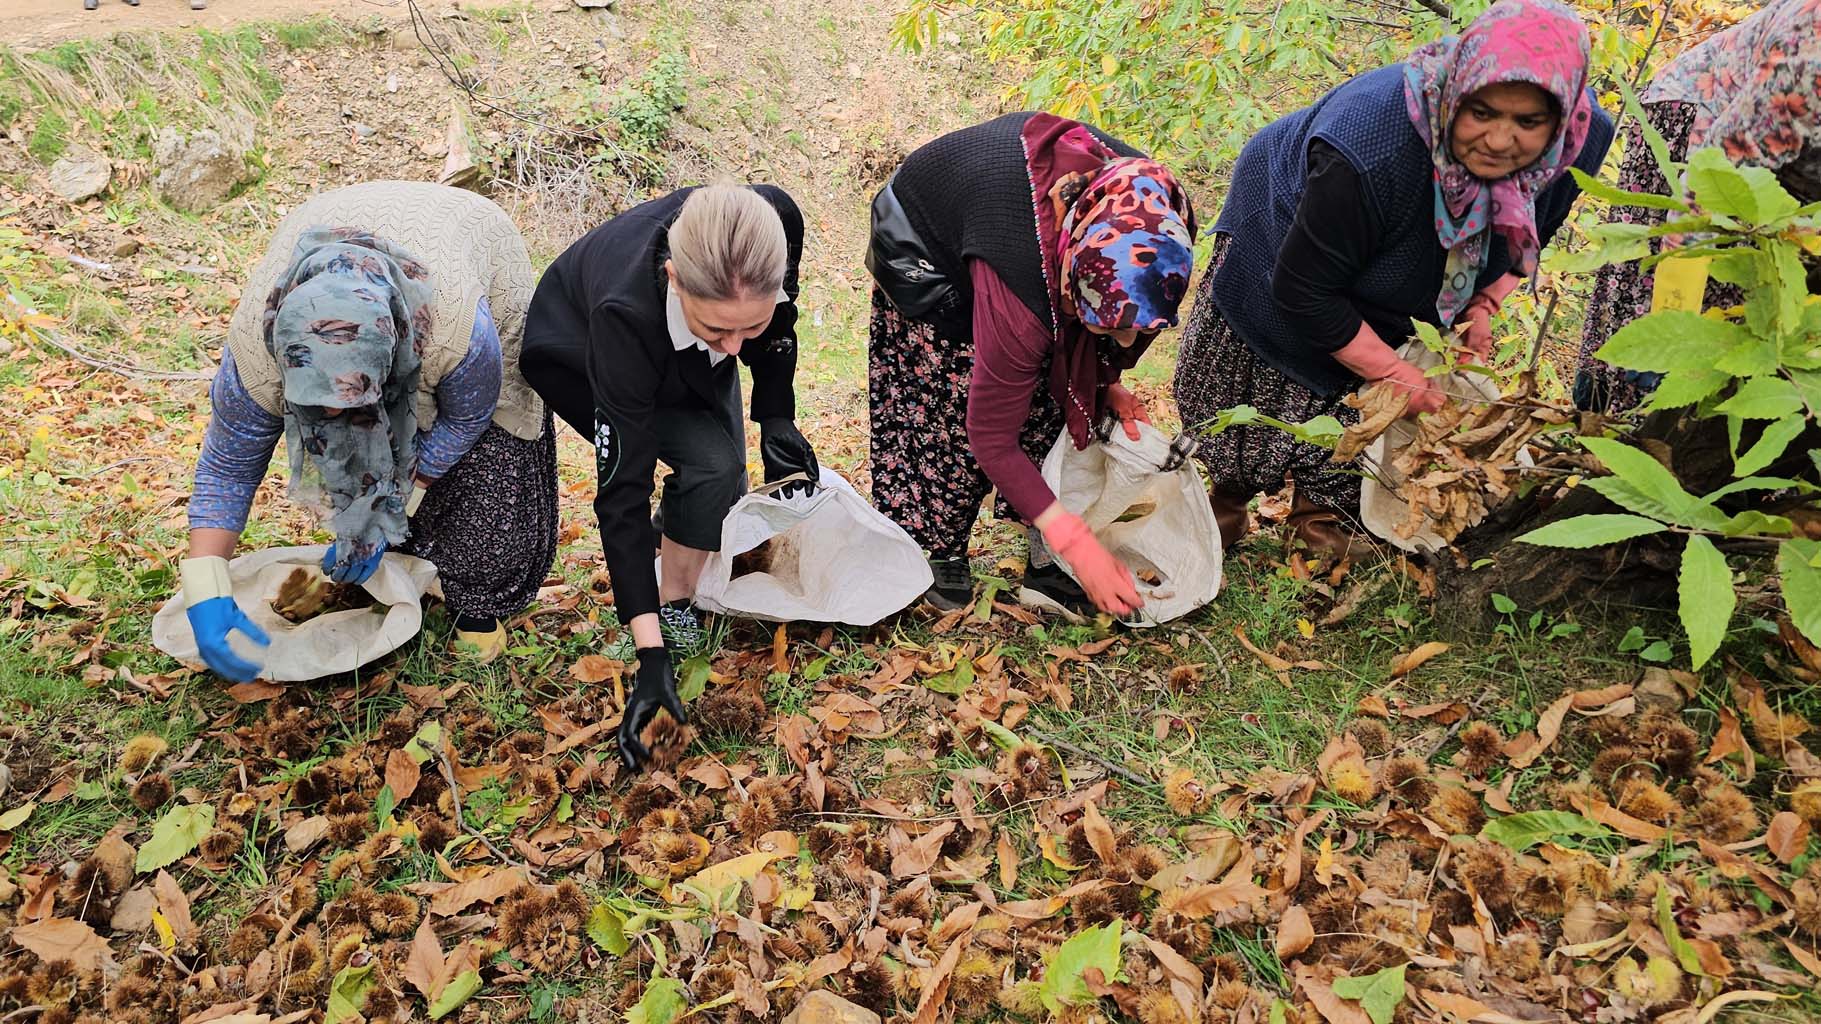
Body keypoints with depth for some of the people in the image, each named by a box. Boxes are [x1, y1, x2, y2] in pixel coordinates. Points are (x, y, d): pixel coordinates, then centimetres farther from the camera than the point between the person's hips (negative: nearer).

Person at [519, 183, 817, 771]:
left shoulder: (776, 222, -37)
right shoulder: (626, 314, -46)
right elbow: (622, 491, -40)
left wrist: (777, 417, -17)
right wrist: (650, 655, -41)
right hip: (577, 358, -4)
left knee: (724, 476, -3)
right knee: (713, 462, -23)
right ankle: (673, 607, -3)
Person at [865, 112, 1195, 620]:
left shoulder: (1155, 209, -29)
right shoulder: (1019, 294, -45)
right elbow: (993, 438, -33)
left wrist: (1108, 383, -11)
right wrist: (1077, 544, -31)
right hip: (924, 242, -5)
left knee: (1056, 393, -6)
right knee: (952, 407, -13)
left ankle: (1046, 559, 3)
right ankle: (936, 551, 9)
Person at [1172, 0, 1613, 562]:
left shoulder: (1582, 140, -26)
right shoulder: (1373, 148, -47)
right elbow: (1303, 290, -35)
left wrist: (1481, 306, -17)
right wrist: (1395, 373, -28)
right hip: (1284, 236, -4)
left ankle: (1325, 525, 30)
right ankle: (1220, 510, 31)